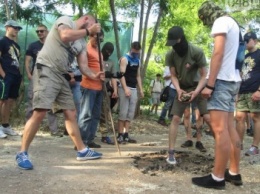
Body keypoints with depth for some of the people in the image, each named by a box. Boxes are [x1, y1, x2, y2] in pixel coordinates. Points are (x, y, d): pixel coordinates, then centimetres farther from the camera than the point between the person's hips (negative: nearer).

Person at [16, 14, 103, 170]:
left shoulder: (82, 42, 18)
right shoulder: (66, 20, -1)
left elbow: (83, 66, 11)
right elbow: (65, 36, -24)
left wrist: (94, 75, -10)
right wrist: (88, 30, -11)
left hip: (62, 76, 8)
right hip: (46, 71, -8)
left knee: (71, 114, 8)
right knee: (40, 113, -16)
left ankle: (82, 151, 16)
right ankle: (22, 153, -4)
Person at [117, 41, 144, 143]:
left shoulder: (138, 61, 18)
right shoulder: (124, 59, -5)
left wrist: (141, 89, 12)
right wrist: (125, 88, -25)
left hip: (134, 89, 7)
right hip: (125, 88, -7)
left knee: (131, 113, 4)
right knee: (123, 112, -9)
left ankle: (126, 135, 8)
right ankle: (120, 135, -4)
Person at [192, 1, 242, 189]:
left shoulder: (221, 22, -5)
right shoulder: (232, 22, 22)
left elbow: (218, 53, -16)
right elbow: (228, 54, 15)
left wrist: (209, 84, -18)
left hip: (222, 80, -10)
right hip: (233, 79, 10)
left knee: (220, 129, -10)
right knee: (229, 128, 10)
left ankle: (218, 178, -7)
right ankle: (234, 173, 15)